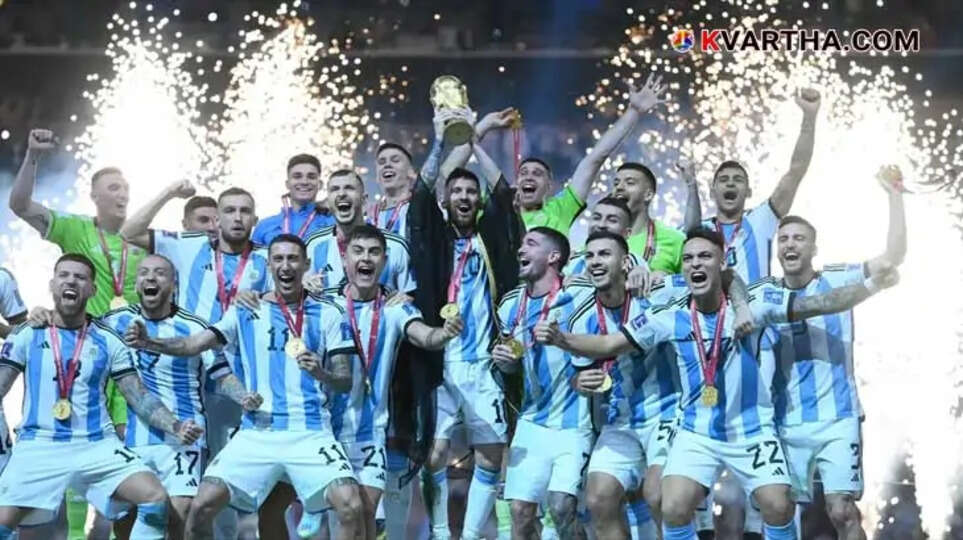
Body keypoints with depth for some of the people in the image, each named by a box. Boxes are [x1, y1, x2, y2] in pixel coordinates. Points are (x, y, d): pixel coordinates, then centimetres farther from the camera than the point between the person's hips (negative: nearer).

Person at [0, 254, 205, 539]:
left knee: (156, 499, -17)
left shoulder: (108, 341, 8)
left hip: (98, 445, 1)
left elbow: (139, 396, 6)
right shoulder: (28, 335, 6)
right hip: (39, 445, -1)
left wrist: (175, 427, -8)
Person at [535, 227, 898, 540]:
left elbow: (816, 305, -14)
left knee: (778, 508, -9)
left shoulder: (755, 301, -12)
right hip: (696, 434, 1)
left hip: (753, 431, -1)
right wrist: (560, 339, -18)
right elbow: (609, 345, -3)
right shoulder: (669, 316, -8)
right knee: (674, 510, -14)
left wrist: (870, 286, -25)